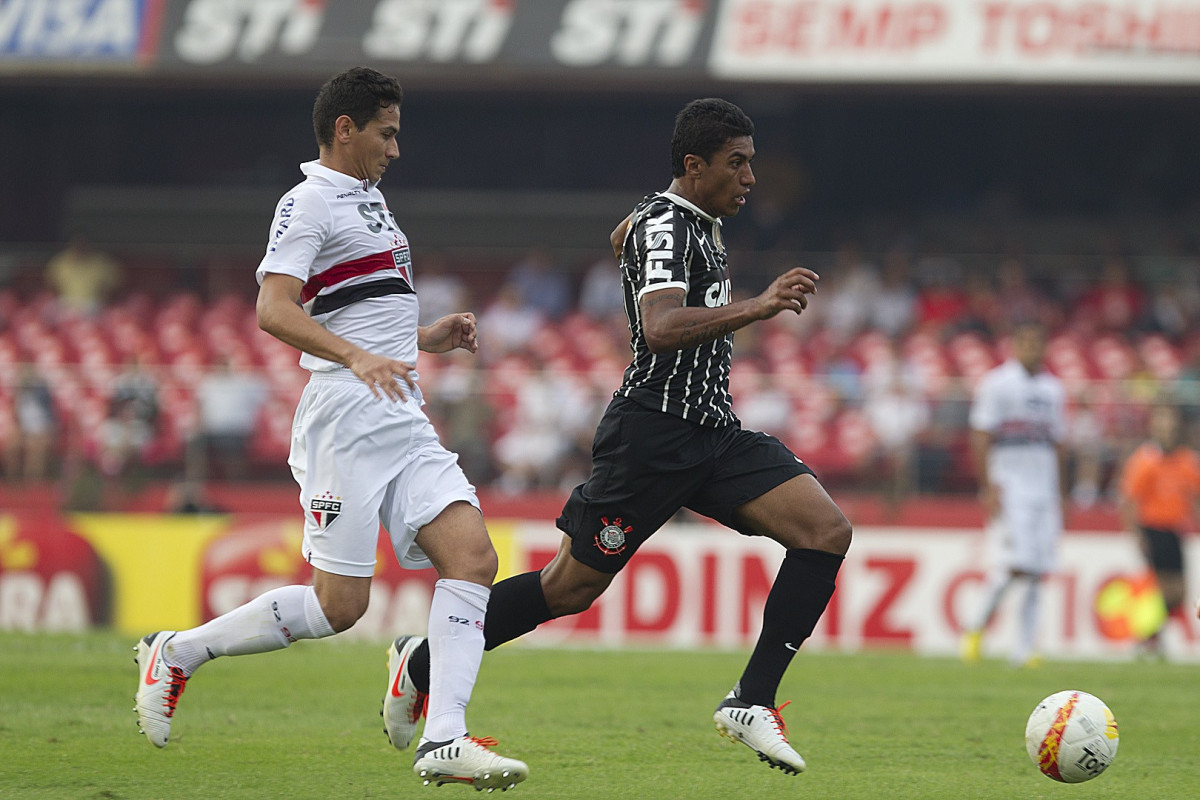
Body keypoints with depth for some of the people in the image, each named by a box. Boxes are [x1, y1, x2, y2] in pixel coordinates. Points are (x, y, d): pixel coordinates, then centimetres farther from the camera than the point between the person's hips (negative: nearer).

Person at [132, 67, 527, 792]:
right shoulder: (310, 203, -5)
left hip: (405, 420, 9)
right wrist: (359, 358, -31)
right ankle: (178, 653, 9)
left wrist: (428, 338, 20)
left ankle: (443, 741, -18)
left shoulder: (368, 201, 25)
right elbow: (274, 310, -19)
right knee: (339, 605, -9)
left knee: (474, 556, -10)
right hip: (347, 416, -9)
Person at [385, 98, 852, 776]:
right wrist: (757, 307, -41)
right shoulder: (665, 224, -15)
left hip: (715, 436, 9)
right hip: (653, 433, -9)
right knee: (571, 587, -3)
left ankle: (753, 702, -12)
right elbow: (660, 330, -33)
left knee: (827, 530, -10)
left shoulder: (698, 221, 16)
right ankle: (425, 662, 17)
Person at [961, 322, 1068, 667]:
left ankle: (1023, 649, 1)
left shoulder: (1052, 389, 16)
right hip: (1008, 484, -6)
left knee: (1036, 573, 0)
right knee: (1012, 564, -15)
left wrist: (1059, 493, 17)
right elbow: (980, 439, -7)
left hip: (1043, 486, 6)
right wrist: (988, 487, -14)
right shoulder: (996, 383, -3)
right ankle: (975, 630, 2)